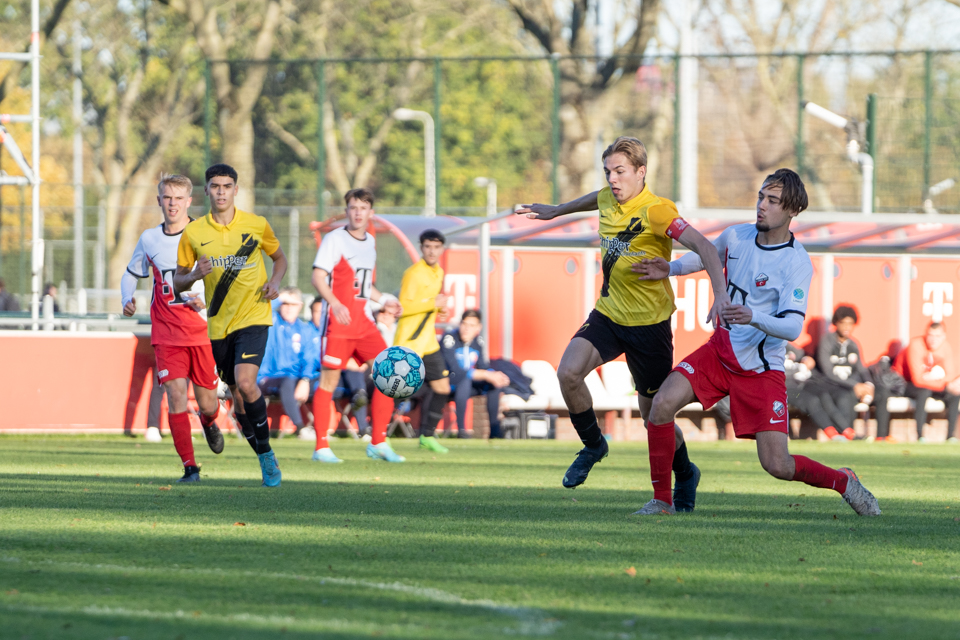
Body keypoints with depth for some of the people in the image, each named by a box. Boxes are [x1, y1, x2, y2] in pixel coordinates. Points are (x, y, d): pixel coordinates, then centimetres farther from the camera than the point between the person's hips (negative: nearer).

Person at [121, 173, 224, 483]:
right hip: (166, 332, 1)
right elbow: (131, 274, 21)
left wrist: (207, 300, -19)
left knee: (207, 403, 7)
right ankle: (189, 466, -10)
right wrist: (127, 299, 1)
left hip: (204, 331, -1)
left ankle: (209, 422, 46)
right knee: (176, 394, -15)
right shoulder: (149, 239, 5)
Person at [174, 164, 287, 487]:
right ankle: (266, 461, 25)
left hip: (253, 317, -3)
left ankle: (266, 451, -7)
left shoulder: (256, 225, -1)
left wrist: (275, 281, -5)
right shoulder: (193, 233, 0)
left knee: (245, 383, -23)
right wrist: (195, 275, -16)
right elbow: (178, 281, 7)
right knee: (238, 395, 8)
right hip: (218, 323, 3)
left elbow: (279, 258, 16)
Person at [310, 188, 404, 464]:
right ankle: (321, 447, 2)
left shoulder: (370, 242, 16)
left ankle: (378, 443, 4)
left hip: (364, 321, 6)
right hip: (338, 320, -6)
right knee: (329, 380, -5)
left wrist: (383, 299, 17)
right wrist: (335, 304, -28)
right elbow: (318, 276, -14)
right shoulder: (335, 239, -6)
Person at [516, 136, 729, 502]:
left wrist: (720, 294, -45)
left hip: (649, 324, -6)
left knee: (655, 414, 2)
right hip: (607, 315, 6)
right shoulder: (608, 200, 1)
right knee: (568, 372, -19)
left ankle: (685, 475, 31)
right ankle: (593, 445, 6)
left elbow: (703, 247, -31)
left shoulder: (656, 212, -21)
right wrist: (556, 211, 41)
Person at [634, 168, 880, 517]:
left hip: (762, 367, -5)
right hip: (720, 353, 5)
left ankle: (842, 481, 20)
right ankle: (662, 499, -4)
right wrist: (669, 269, 6)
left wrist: (752, 318, -43)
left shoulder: (797, 263, -17)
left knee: (777, 466, -9)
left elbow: (792, 328, -26)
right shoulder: (736, 236, 0)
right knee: (662, 404, -18)